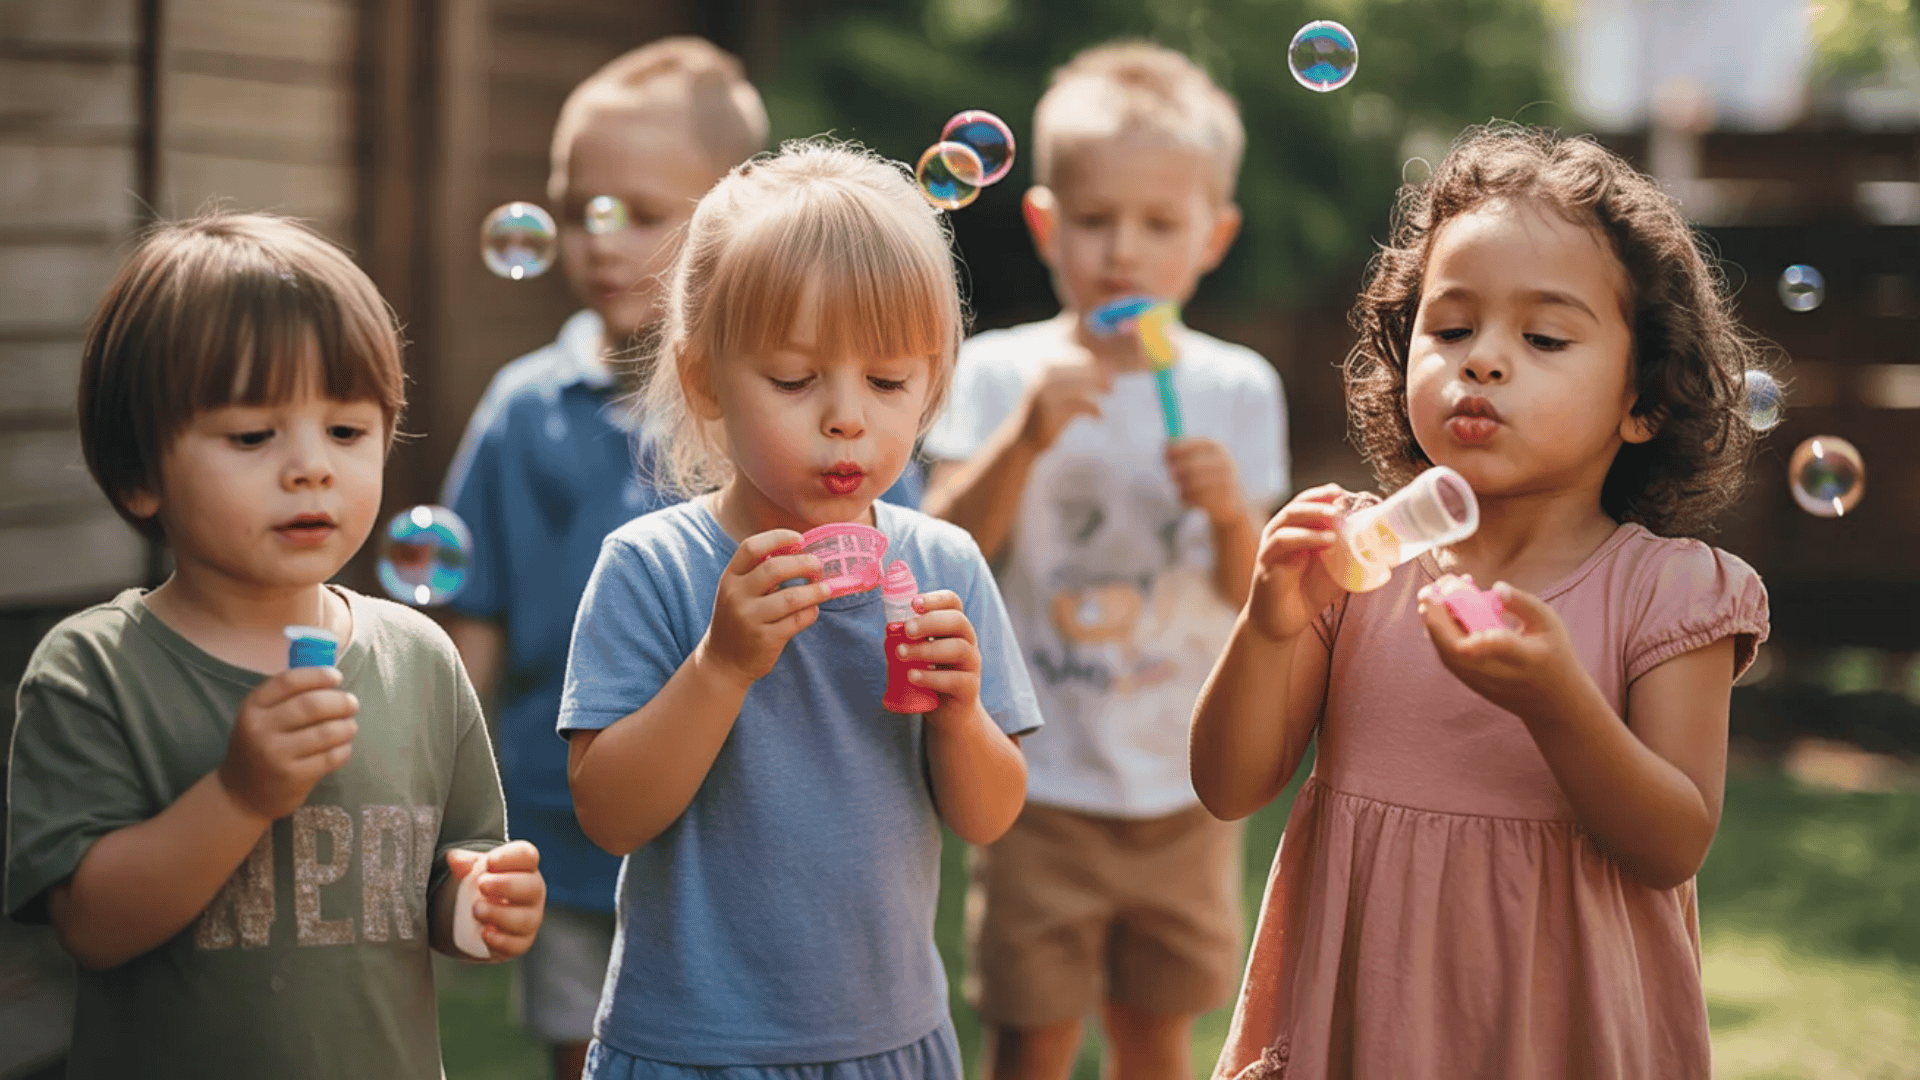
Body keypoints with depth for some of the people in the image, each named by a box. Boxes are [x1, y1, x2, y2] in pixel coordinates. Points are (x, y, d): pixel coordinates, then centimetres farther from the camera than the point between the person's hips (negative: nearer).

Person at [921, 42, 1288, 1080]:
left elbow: (1251, 597, 0)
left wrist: (1231, 511, -20)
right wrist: (1025, 436, -28)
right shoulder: (999, 371, -6)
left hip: (1185, 786, 2)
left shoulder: (1238, 389, 0)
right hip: (1043, 783, -2)